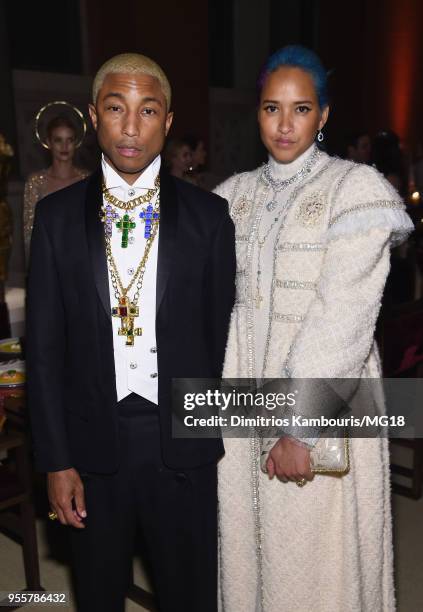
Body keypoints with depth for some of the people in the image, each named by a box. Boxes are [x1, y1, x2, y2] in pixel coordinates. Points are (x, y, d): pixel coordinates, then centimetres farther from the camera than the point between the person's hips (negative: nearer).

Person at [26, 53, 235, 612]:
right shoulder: (57, 215, -1)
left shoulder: (209, 215, -4)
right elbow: (44, 346, -1)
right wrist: (56, 460, -3)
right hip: (93, 445, 1)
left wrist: (217, 433, 2)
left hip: (183, 444, -1)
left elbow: (222, 332, 1)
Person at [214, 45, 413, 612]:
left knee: (315, 553, 8)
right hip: (244, 397, 5)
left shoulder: (356, 188, -9)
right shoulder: (236, 193, 8)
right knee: (245, 537, 17)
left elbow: (343, 315, -17)